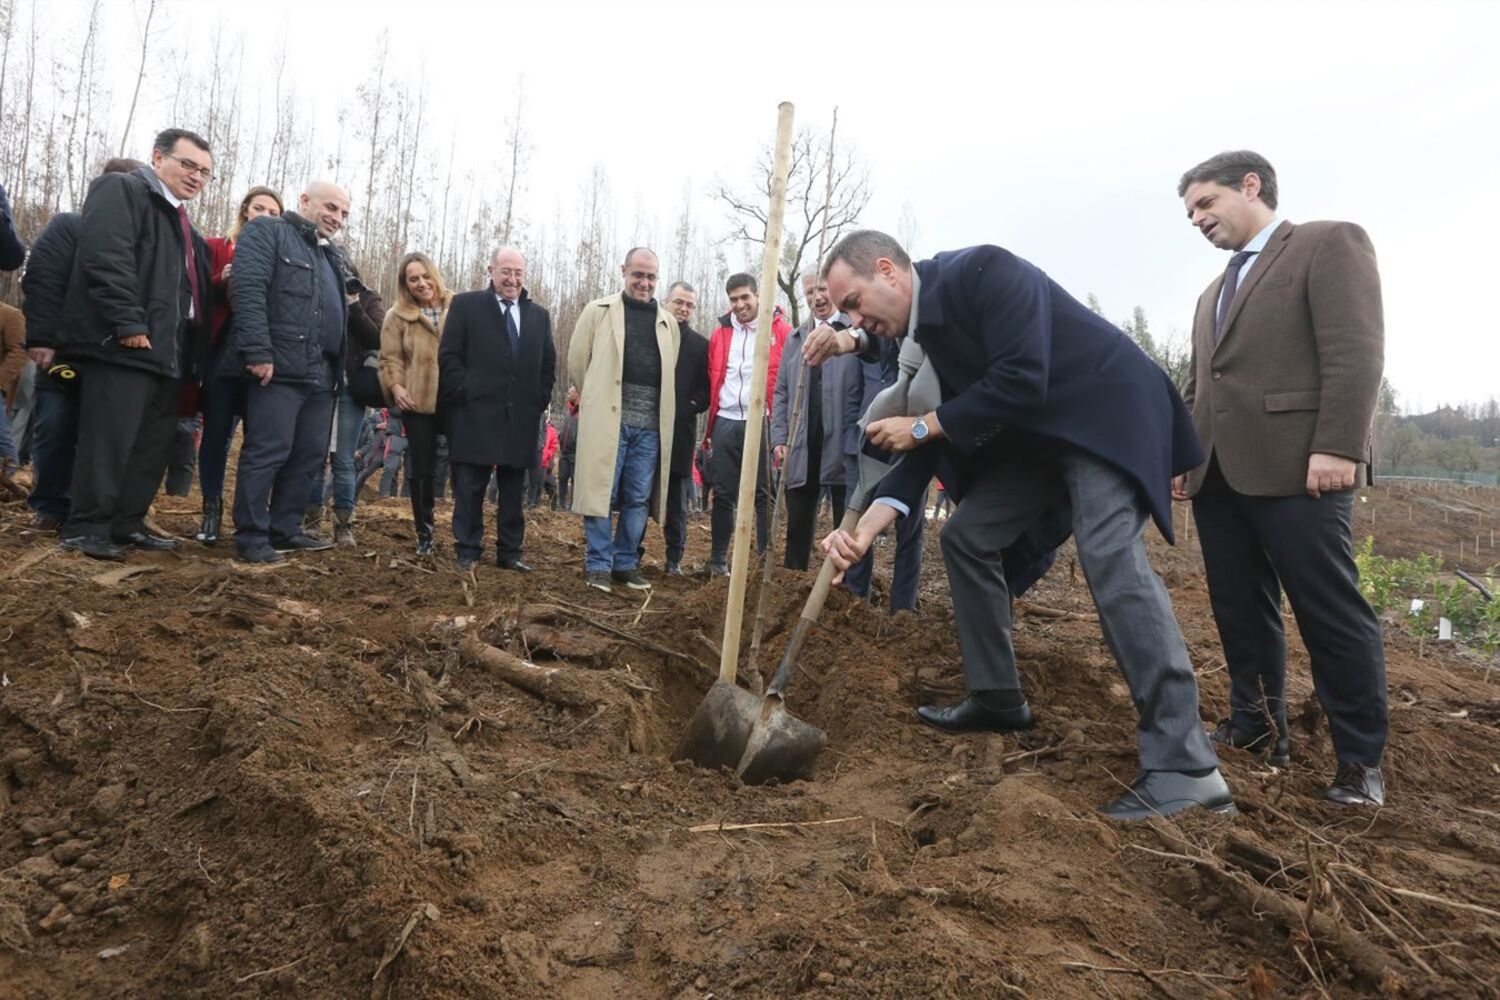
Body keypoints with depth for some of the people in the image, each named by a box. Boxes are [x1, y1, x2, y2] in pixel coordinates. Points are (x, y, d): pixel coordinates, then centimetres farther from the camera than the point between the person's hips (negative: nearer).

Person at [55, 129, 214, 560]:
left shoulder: (182, 221, 26)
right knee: (110, 440, -6)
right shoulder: (121, 190, -2)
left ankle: (127, 523, 18)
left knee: (155, 443, 10)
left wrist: (194, 350, 16)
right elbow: (106, 258, -17)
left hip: (169, 350, 9)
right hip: (125, 345, -9)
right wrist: (128, 324, -22)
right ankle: (86, 528, 2)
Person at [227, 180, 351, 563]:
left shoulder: (332, 257, 26)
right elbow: (247, 289, -13)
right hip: (280, 368, -8)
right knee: (267, 452, -7)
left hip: (321, 374, 8)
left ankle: (284, 529, 20)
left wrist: (338, 369, 19)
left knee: (309, 456, 10)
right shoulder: (267, 231, 1)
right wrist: (258, 352, -21)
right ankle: (251, 536, 1)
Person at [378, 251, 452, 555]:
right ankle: (424, 533, 16)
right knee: (422, 469, 4)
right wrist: (395, 386, -13)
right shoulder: (398, 317, 6)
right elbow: (390, 358, 5)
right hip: (418, 403, 0)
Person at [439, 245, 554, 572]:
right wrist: (467, 395, -9)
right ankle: (467, 551, 9)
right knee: (470, 489, 1)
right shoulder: (466, 305, 4)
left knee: (513, 491, 8)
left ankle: (509, 552, 16)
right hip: (475, 415, -3)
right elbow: (449, 356, -1)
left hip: (521, 418, 3)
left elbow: (549, 364, 16)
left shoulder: (539, 315, 14)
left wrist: (538, 401, 4)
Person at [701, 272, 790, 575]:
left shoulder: (781, 331, 0)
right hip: (725, 423, 4)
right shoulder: (720, 333, 13)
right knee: (723, 494, 8)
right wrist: (711, 418, 11)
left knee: (764, 494, 2)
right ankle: (718, 559, 16)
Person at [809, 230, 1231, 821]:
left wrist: (922, 426, -18)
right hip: (1038, 433, 9)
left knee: (1111, 556, -26)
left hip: (1106, 412, -9)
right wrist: (867, 527, -11)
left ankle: (1185, 766, -24)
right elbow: (929, 442, 2)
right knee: (966, 536, 6)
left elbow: (1021, 381, -30)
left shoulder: (983, 271, -21)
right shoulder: (923, 329, 4)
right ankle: (998, 698, 18)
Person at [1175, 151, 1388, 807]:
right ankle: (1258, 727, 19)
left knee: (1330, 612, -4)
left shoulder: (1330, 243, 3)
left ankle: (1360, 758, 7)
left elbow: (1356, 351, -10)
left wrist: (1336, 447, -19)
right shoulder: (1214, 294, 26)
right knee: (1240, 610, 8)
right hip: (1219, 475, 8)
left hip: (1296, 467, -7)